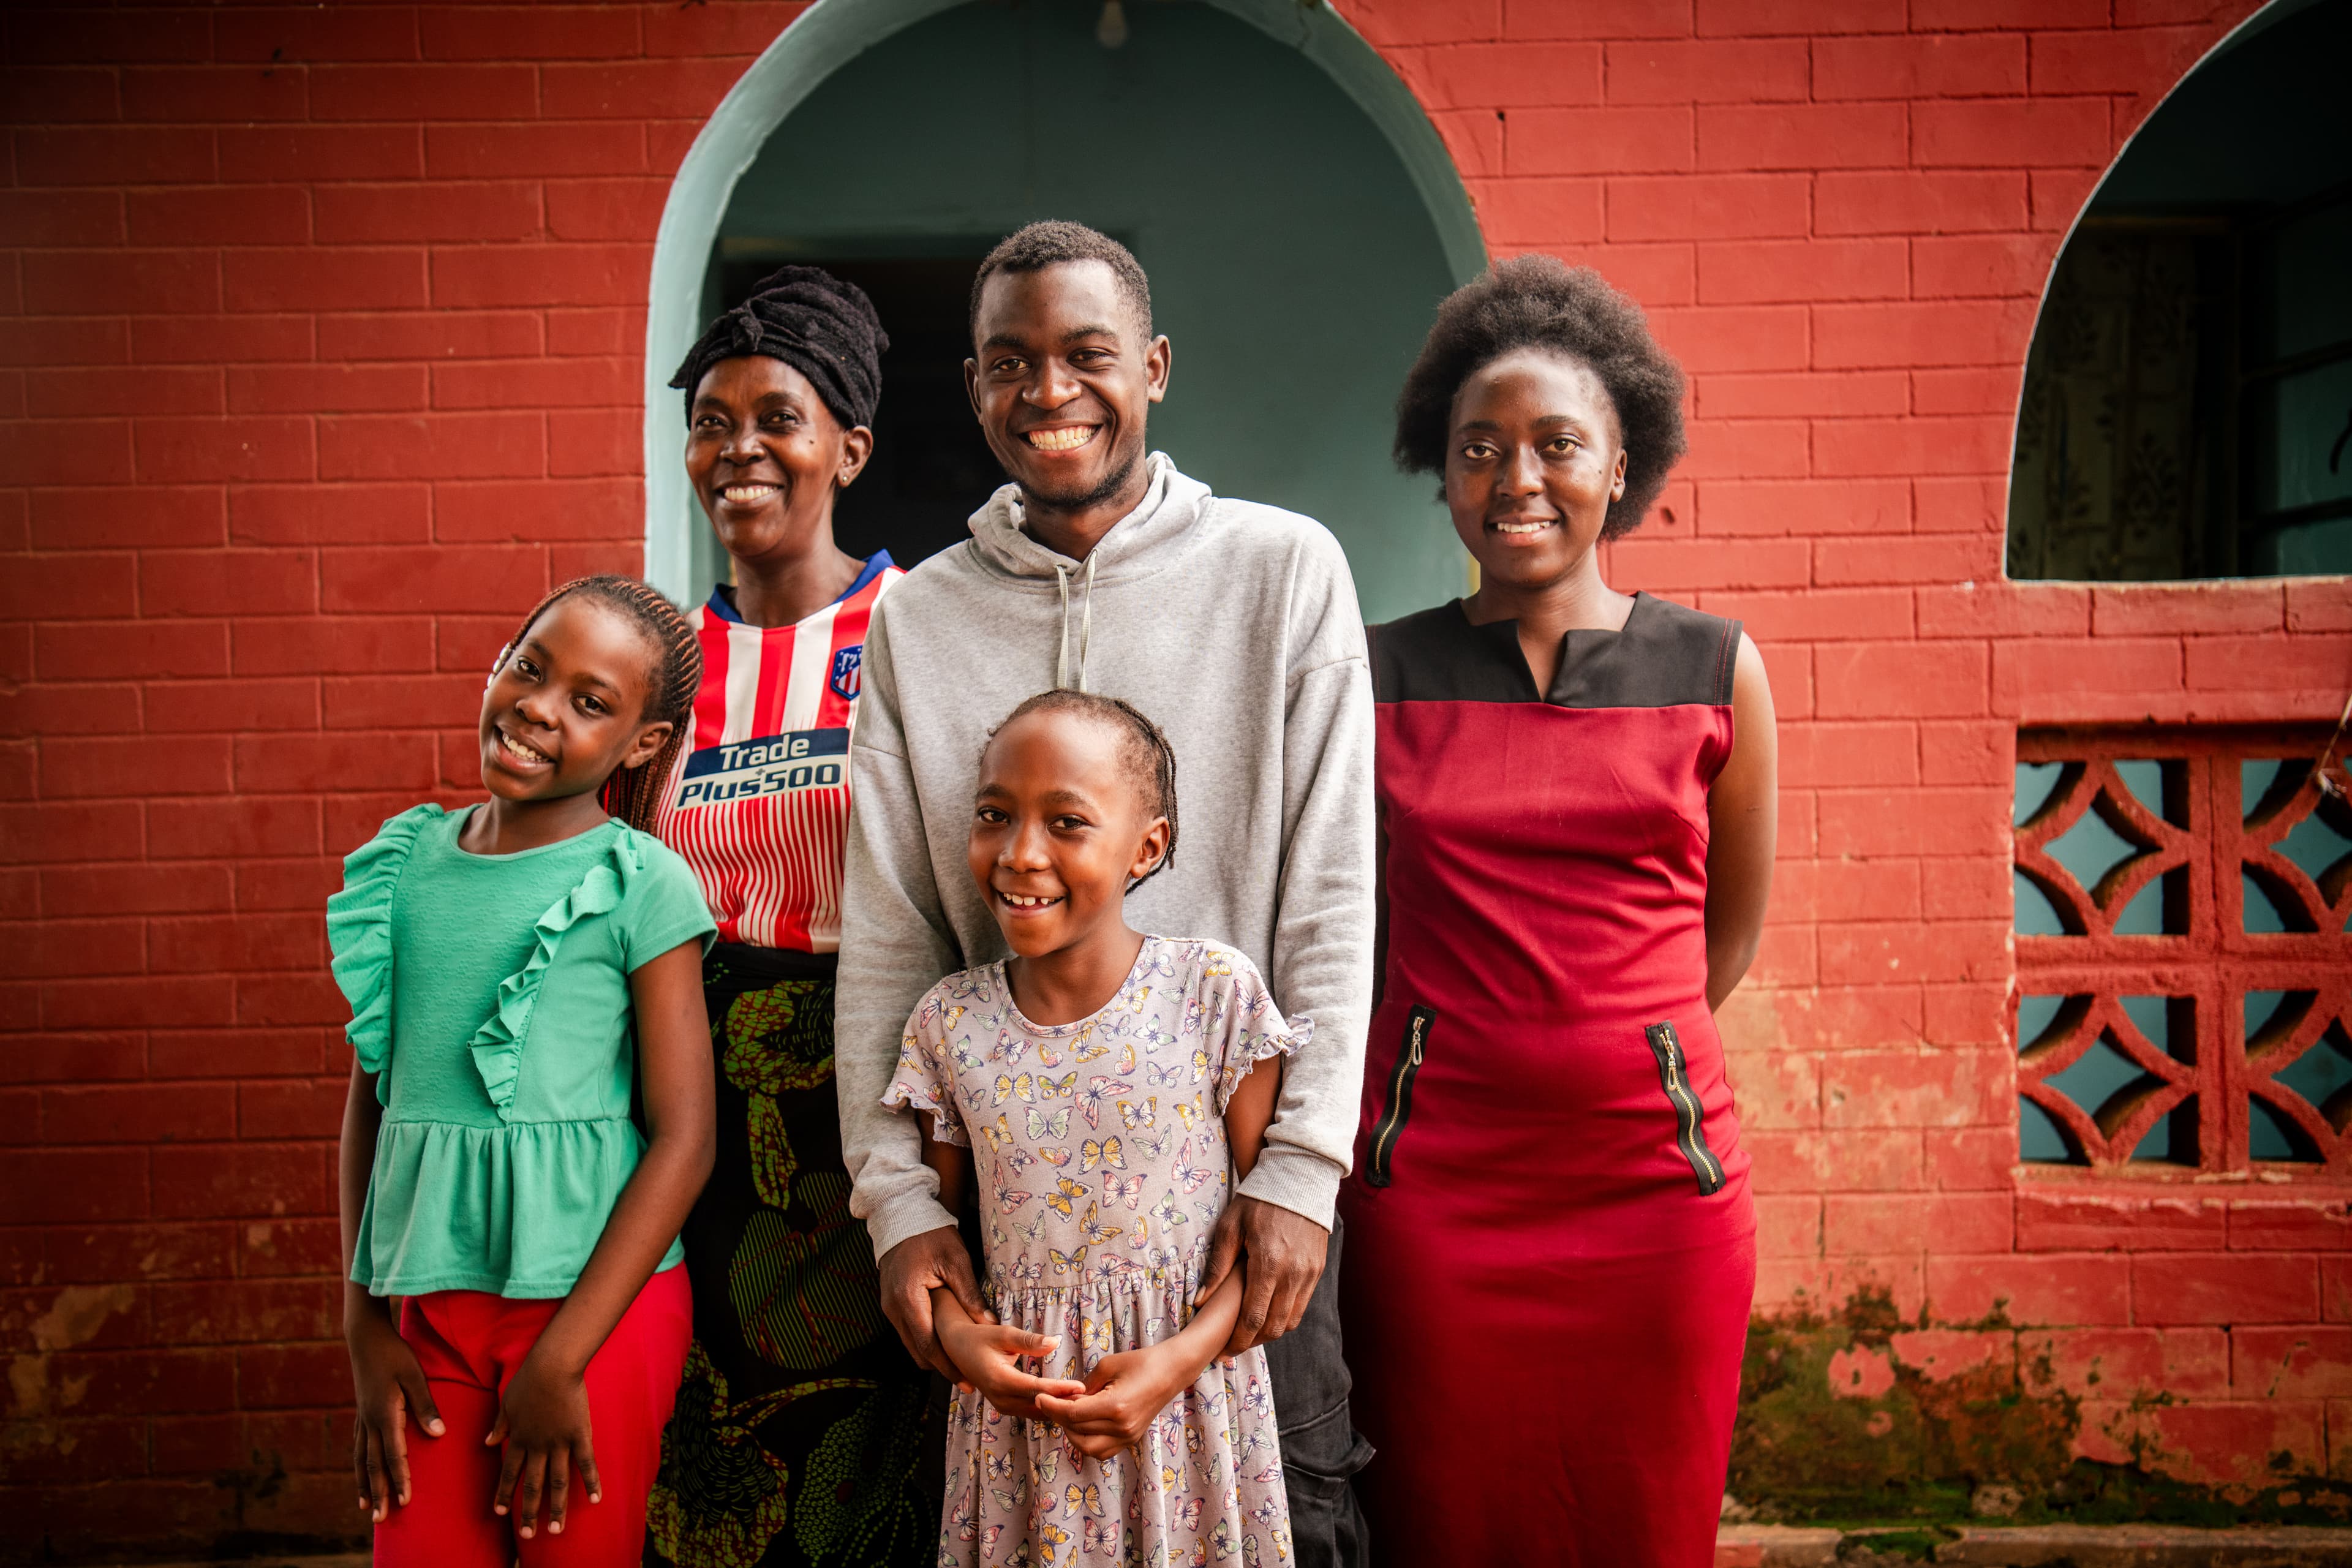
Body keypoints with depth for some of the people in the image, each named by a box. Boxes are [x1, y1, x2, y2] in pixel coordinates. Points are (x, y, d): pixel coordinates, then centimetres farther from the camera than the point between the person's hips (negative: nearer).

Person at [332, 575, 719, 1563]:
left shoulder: (642, 886, -9)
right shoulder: (404, 866, 4)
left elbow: (683, 1138, -11)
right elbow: (370, 1101, 9)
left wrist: (562, 1360, -12)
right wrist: (364, 1330, 6)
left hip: (593, 1297, -3)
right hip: (422, 1301, 4)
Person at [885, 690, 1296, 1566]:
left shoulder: (1215, 994, -10)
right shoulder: (949, 1021, -2)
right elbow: (935, 1211, 8)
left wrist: (1185, 1356, -16)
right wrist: (956, 1332, -10)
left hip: (1186, 1390, -2)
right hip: (1018, 1389, 2)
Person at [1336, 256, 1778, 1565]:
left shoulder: (1715, 669, 4)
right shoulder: (1380, 677, 2)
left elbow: (1730, 933, 13)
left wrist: (1605, 1049, 10)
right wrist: (1470, 1055, 8)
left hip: (1653, 1171, 1)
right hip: (1436, 1176, 0)